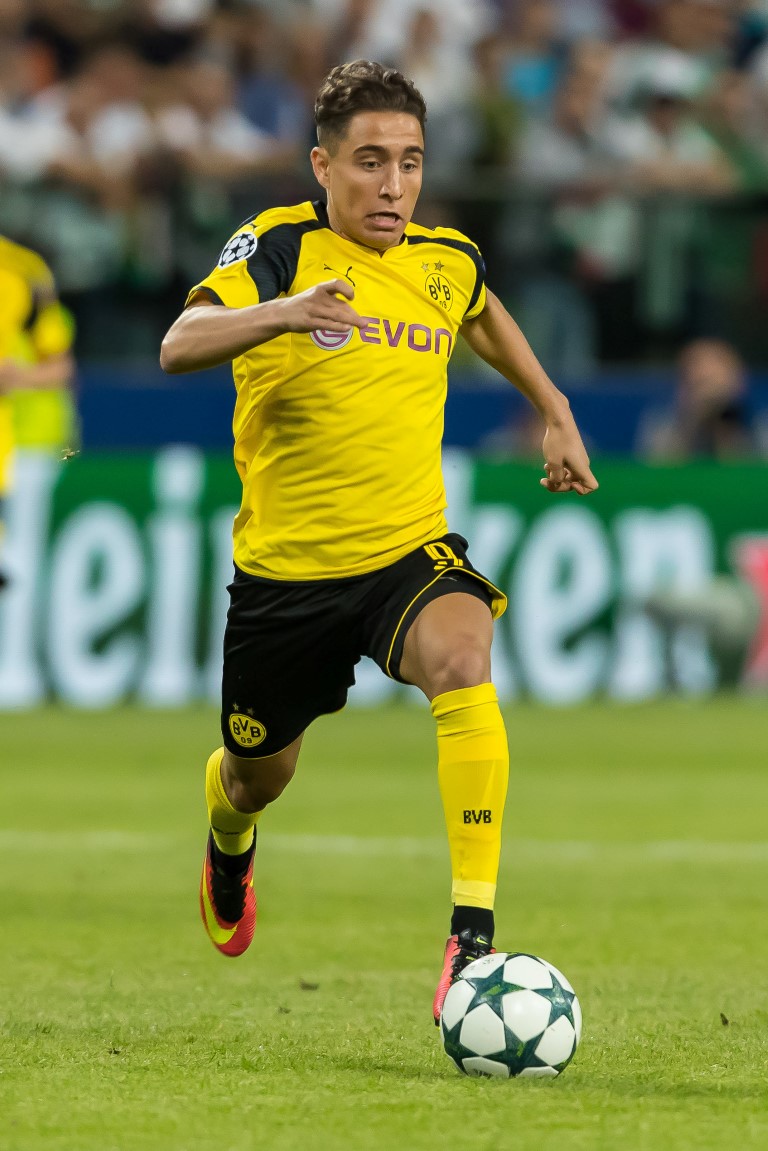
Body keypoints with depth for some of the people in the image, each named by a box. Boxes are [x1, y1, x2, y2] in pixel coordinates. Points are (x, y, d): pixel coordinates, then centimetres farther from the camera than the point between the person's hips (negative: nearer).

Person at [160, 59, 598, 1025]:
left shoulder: (446, 260, -1)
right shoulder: (278, 247, -14)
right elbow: (179, 345, -33)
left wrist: (555, 414, 24)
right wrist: (281, 313, -51)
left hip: (410, 550, 1)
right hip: (284, 569, -1)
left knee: (462, 660, -32)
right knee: (259, 775, 16)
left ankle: (473, 931, -33)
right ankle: (229, 840, 57)